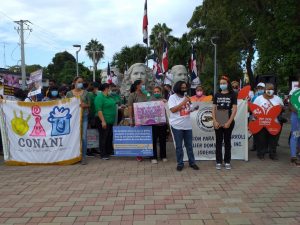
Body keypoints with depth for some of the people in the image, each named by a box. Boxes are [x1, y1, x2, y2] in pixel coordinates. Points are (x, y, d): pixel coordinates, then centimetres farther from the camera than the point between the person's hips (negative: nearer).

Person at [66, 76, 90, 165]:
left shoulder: (85, 92, 9)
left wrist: (84, 105, -8)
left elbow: (89, 104, 12)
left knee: (84, 137, -4)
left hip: (84, 116, 0)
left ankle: (83, 157, 3)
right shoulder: (69, 93, 7)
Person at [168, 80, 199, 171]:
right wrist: (183, 102, -18)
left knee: (189, 145, 11)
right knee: (179, 146, 4)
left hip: (187, 125, 5)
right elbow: (173, 110, -18)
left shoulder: (186, 97, 11)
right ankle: (180, 163, 15)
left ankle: (192, 162, 21)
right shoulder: (172, 97, -6)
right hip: (177, 126, -5)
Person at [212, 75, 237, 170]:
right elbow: (213, 108, 5)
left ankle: (227, 162, 16)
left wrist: (229, 122, -13)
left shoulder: (232, 95, -1)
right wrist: (214, 121, -7)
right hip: (218, 122, 2)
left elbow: (234, 109, -6)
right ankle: (218, 162, 14)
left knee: (227, 141, 8)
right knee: (218, 142, 6)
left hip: (228, 122, -2)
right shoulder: (217, 95, 6)